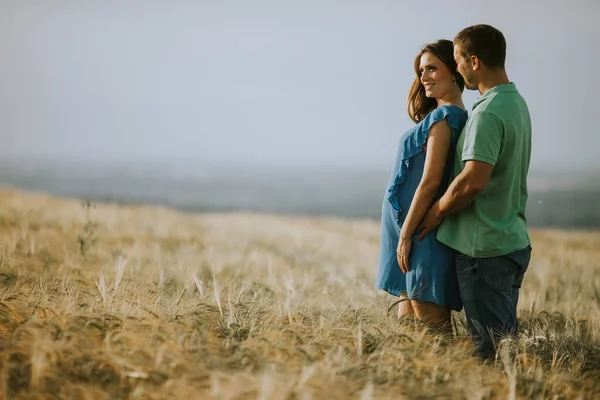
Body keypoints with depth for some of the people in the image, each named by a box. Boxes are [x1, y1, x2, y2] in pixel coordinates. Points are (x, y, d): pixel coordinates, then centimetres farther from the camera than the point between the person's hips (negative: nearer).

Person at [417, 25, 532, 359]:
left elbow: (473, 180, -28)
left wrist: (437, 212, -12)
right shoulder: (517, 103, 12)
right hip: (514, 241, 10)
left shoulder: (489, 113, -19)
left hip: (485, 248, -10)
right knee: (505, 339, 16)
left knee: (490, 350, -3)